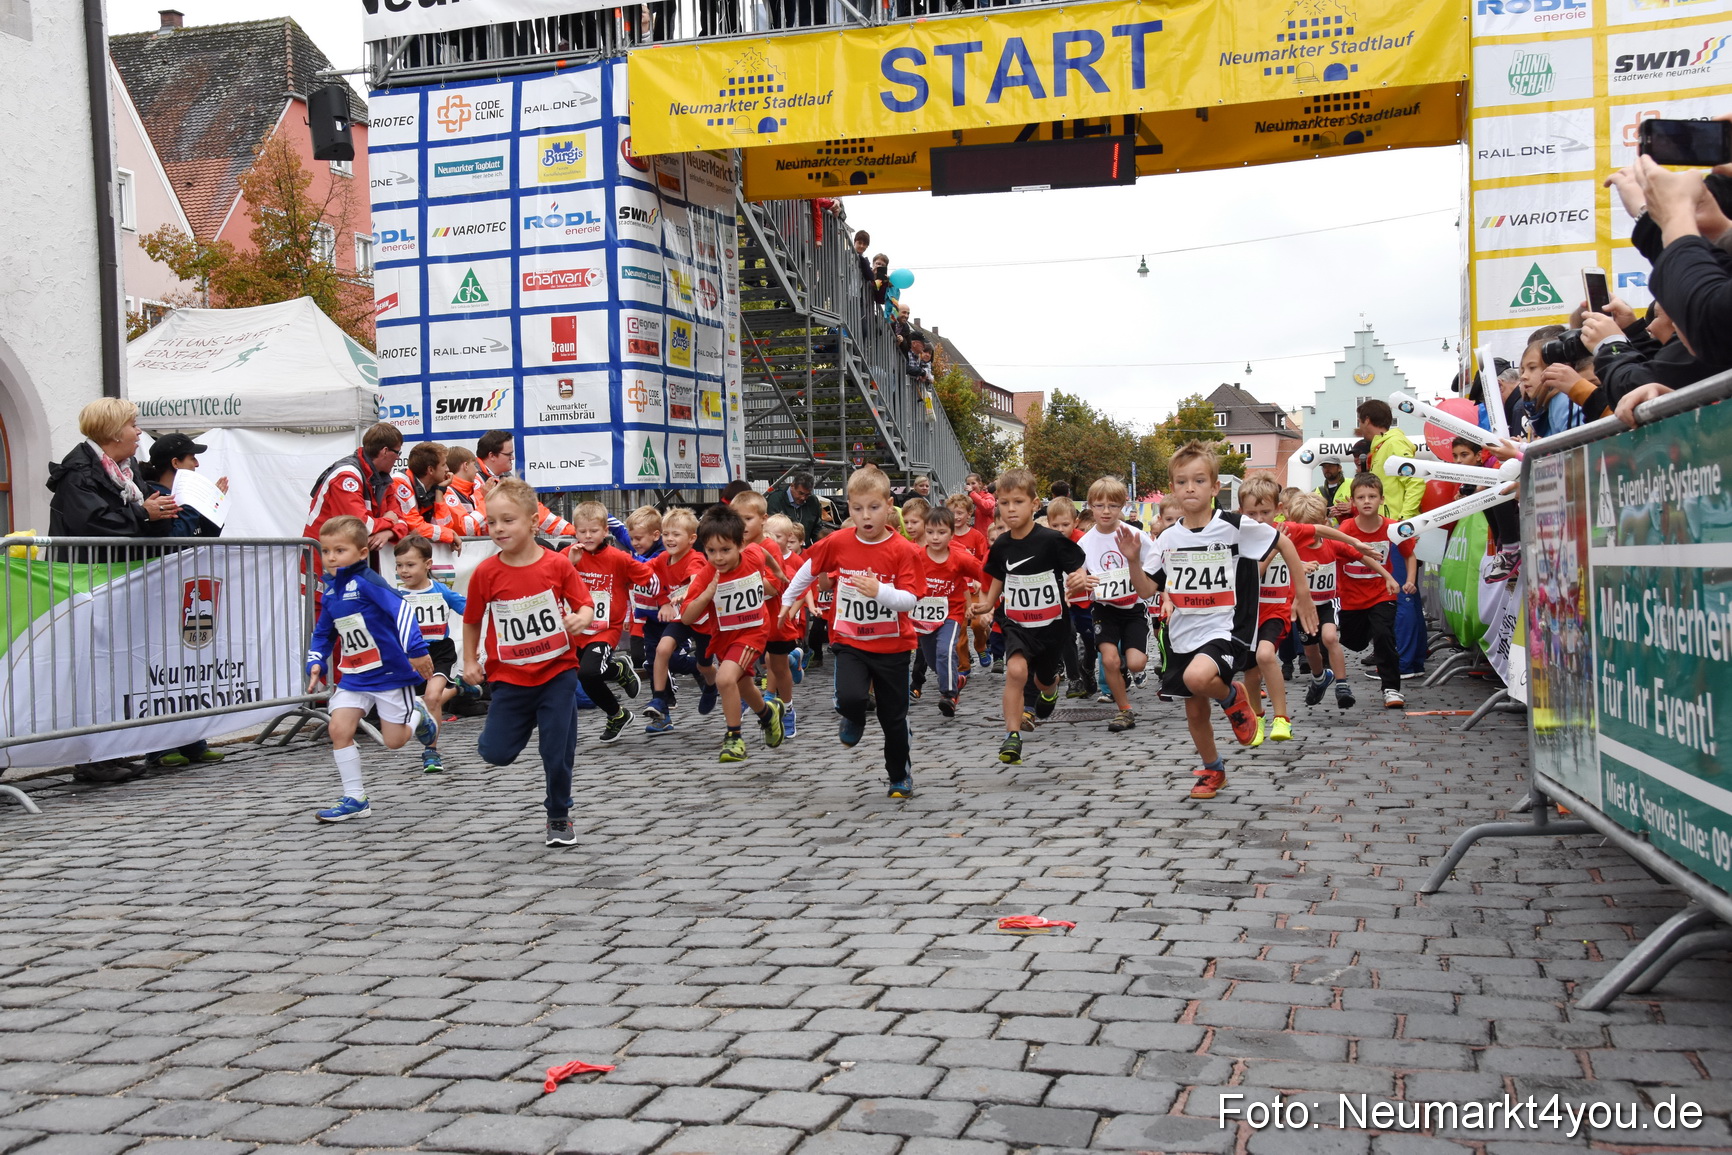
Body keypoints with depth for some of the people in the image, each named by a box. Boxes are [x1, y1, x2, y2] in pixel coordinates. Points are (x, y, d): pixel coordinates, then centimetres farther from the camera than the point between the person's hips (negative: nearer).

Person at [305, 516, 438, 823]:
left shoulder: (367, 582, -17)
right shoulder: (329, 594, 6)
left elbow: (401, 610, -28)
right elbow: (322, 635, 18)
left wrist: (416, 650, -34)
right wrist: (316, 664, 3)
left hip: (390, 672, -6)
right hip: (353, 676, 6)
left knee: (394, 741, 0)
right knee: (339, 729, -9)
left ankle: (419, 716, 35)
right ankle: (355, 799, 2)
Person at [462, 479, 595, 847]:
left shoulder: (558, 565, -10)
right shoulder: (485, 573, -7)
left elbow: (585, 605, -4)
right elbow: (472, 620, 6)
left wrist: (581, 619, -25)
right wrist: (470, 662, 4)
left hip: (557, 672, -1)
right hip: (509, 676, 1)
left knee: (558, 753, 1)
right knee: (496, 753, -1)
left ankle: (559, 816, 24)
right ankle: (524, 722, 34)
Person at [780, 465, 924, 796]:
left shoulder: (903, 549, -13)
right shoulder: (838, 543, -6)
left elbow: (910, 600, -18)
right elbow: (810, 567, 13)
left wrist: (879, 591, -36)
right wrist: (789, 599, 22)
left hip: (892, 645, -1)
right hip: (849, 641, 1)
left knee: (894, 717, 9)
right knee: (850, 698, -25)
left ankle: (901, 776, 32)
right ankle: (854, 720, 13)